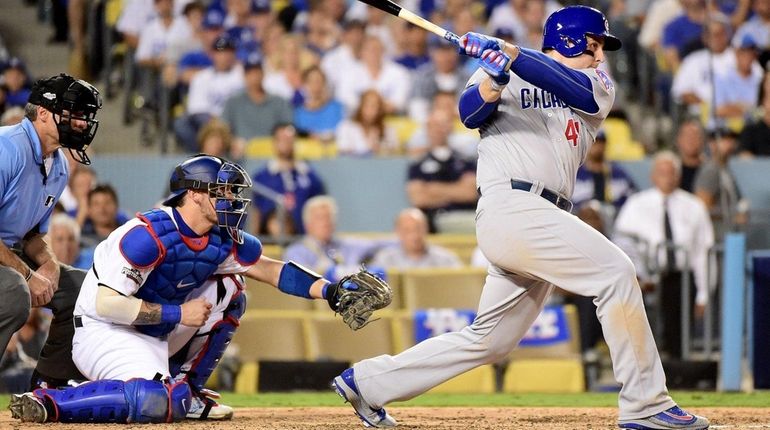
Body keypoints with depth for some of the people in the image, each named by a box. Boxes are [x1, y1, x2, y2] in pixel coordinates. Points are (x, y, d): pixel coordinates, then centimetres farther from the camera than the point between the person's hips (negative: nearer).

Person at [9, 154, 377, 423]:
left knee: (227, 291, 7)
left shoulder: (224, 242, 0)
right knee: (154, 401, -35)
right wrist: (178, 314, -25)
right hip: (104, 332, -9)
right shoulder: (149, 235, -24)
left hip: (154, 333, 9)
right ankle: (47, 402, -22)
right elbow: (106, 303, -27)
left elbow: (274, 271, 9)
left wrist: (329, 291, -6)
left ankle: (186, 392, 12)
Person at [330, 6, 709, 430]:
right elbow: (470, 112, -11)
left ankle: (368, 380, 20)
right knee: (615, 273, -17)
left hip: (542, 220, 7)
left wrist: (510, 55, -19)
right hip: (512, 205, -7)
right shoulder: (507, 79, 7)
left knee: (488, 340, 9)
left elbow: (577, 89, -5)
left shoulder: (599, 87, 18)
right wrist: (491, 84, -32)